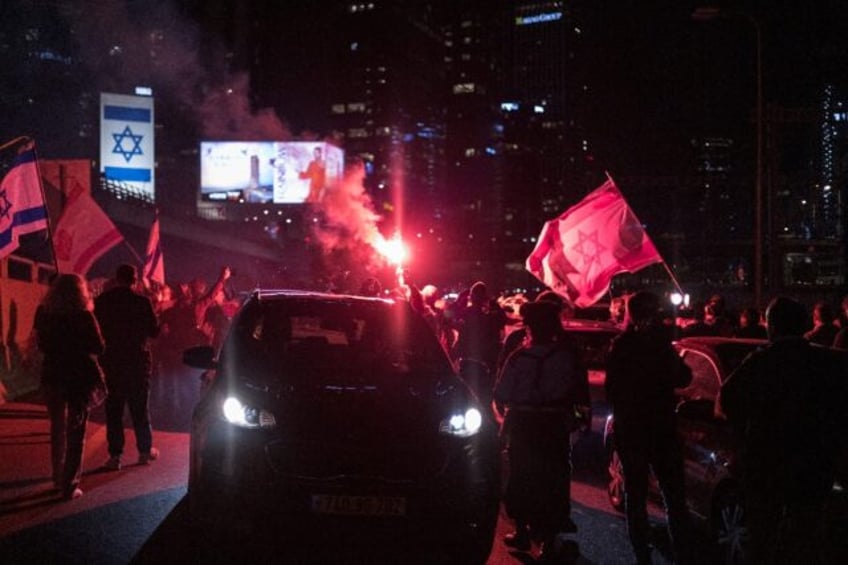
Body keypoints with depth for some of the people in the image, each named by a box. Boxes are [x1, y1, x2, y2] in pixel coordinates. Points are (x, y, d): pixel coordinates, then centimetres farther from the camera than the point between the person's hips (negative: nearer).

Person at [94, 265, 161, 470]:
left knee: (113, 409, 5)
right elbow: (154, 331, -6)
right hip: (137, 361, -1)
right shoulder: (142, 302, -11)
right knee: (140, 407, 12)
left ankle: (115, 455, 2)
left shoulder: (101, 301, -5)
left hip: (111, 362, 1)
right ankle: (145, 451, 20)